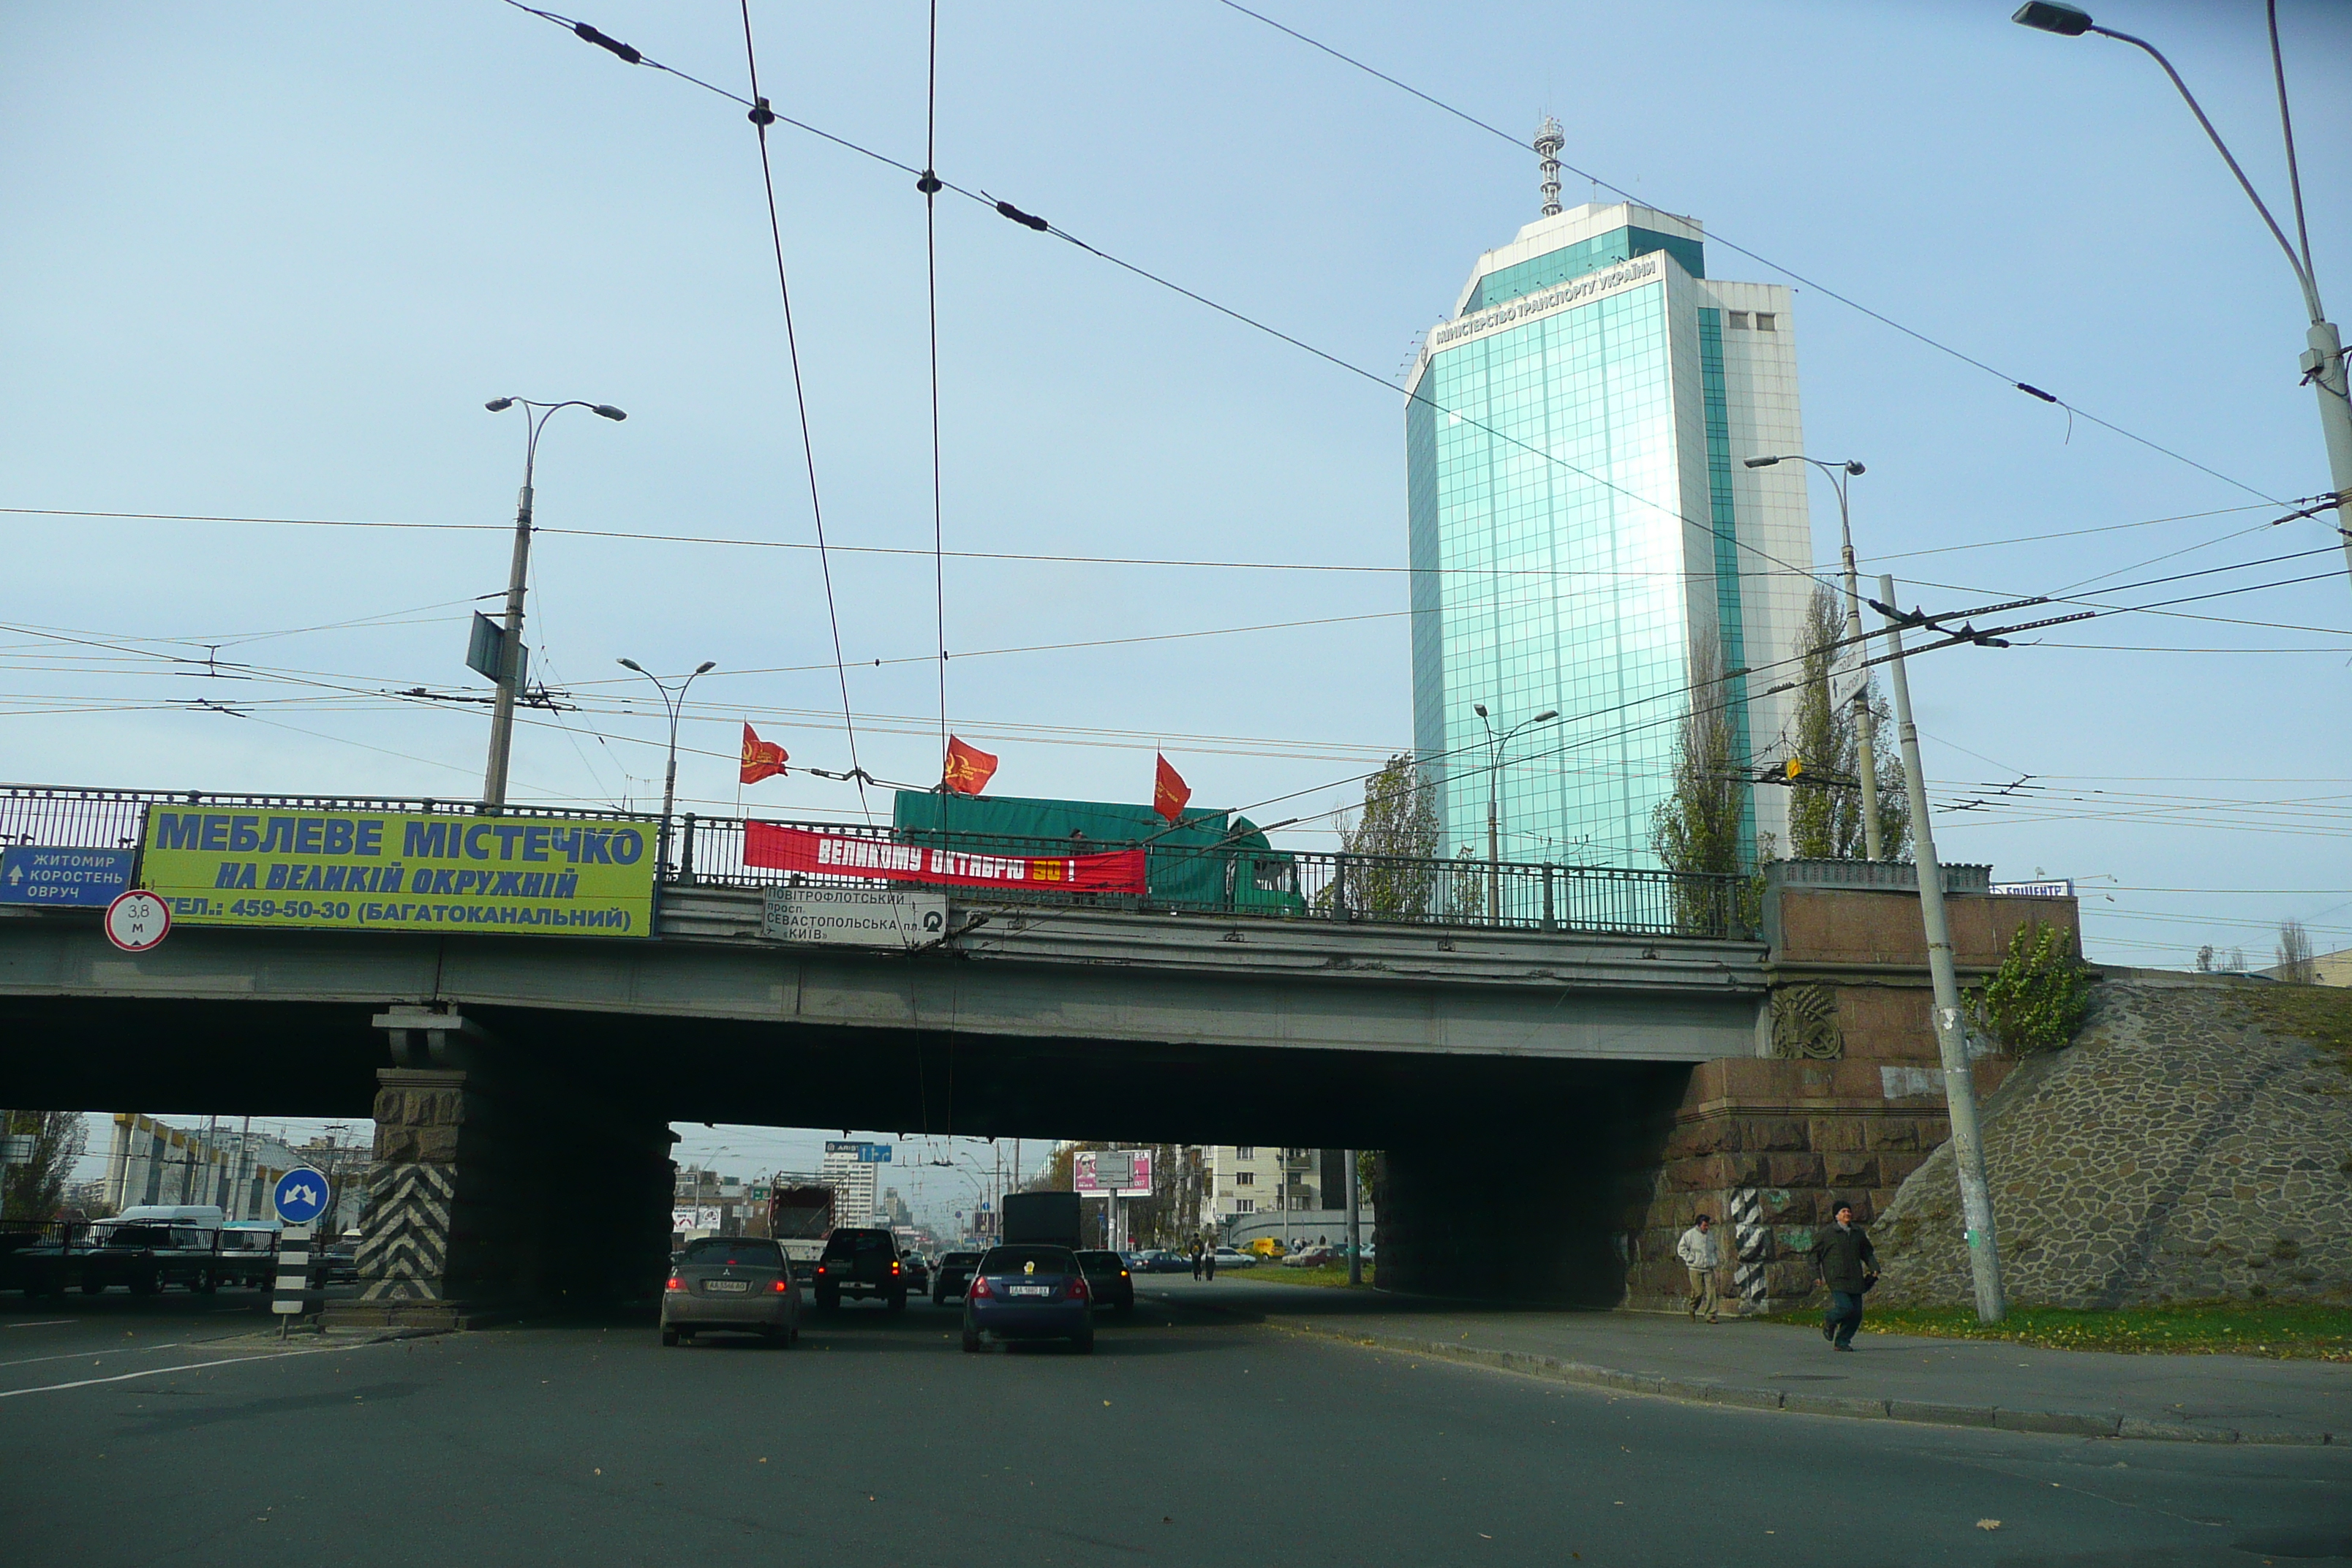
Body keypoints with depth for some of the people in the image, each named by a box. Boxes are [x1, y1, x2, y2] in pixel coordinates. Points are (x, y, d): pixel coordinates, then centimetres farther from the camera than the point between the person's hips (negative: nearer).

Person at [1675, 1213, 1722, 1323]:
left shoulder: (1710, 1234, 14)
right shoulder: (1690, 1234, -3)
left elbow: (1714, 1249, 28)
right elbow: (1681, 1249, -1)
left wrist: (1716, 1260, 14)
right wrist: (1691, 1259, -8)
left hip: (1709, 1268, 4)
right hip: (1695, 1268, -4)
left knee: (1711, 1290, -7)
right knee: (1698, 1291, -2)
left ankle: (1711, 1315, -5)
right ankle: (1693, 1308, 27)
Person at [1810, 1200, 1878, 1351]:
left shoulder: (1859, 1233, 14)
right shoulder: (1827, 1234, 0)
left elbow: (1868, 1253, 24)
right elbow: (1815, 1254, 6)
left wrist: (1874, 1269, 8)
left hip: (1855, 1280, 5)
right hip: (1837, 1279, -5)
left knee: (1856, 1313, 0)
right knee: (1845, 1307, -20)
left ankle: (1842, 1342, 15)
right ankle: (1829, 1320, 13)